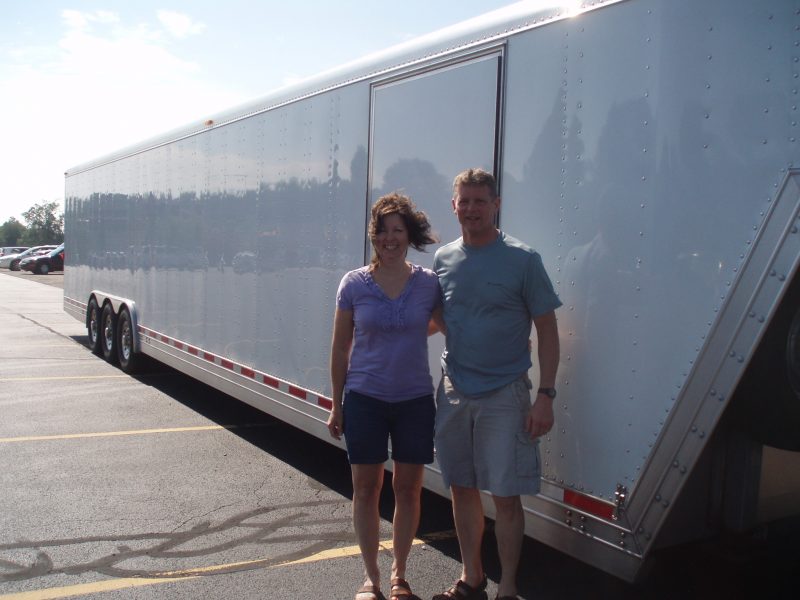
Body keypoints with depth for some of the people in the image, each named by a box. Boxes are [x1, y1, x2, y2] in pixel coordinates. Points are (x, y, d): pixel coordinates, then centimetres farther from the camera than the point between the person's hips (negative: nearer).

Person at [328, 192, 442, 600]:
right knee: (366, 487, 7)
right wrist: (337, 405, 3)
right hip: (365, 399, 0)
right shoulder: (354, 284, -4)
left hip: (415, 400, 1)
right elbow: (340, 348, 2)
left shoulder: (429, 284, -4)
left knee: (408, 488, 9)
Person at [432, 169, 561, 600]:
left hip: (504, 395, -4)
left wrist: (545, 395, -11)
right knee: (462, 488, 13)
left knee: (505, 495, 1)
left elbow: (547, 329, -6)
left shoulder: (522, 260, -7)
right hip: (454, 391, 4)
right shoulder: (443, 259, 6)